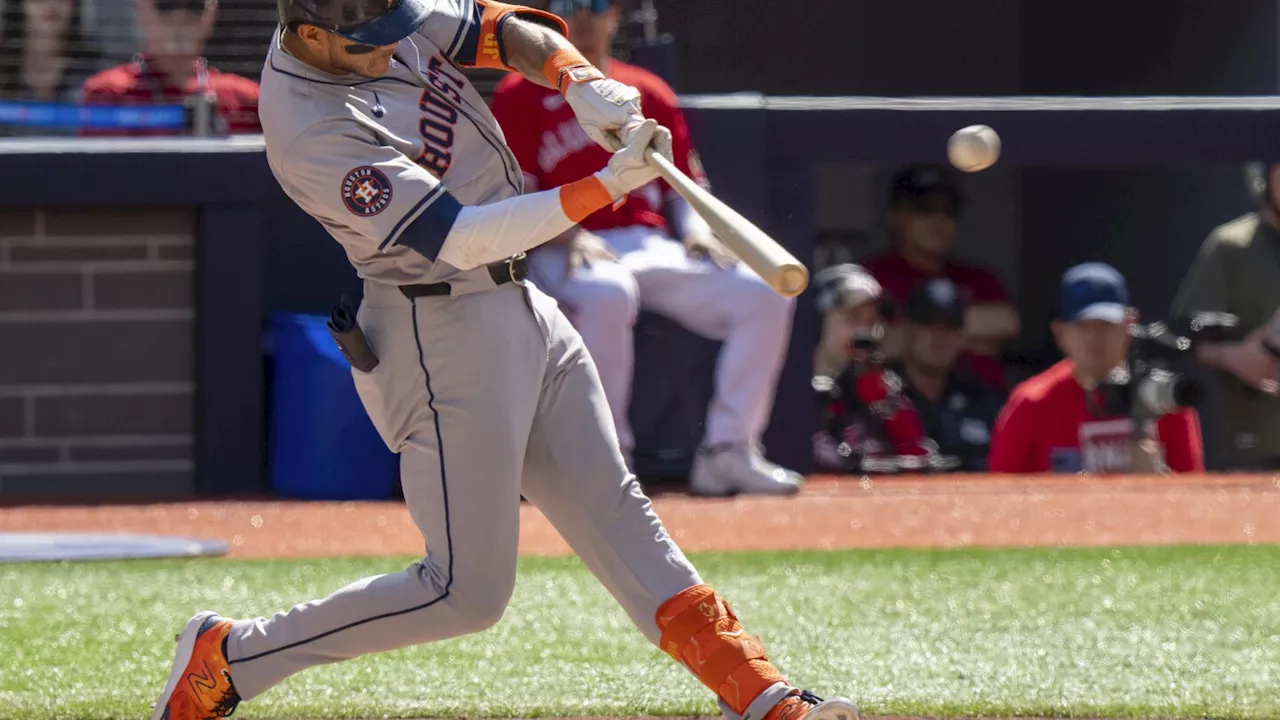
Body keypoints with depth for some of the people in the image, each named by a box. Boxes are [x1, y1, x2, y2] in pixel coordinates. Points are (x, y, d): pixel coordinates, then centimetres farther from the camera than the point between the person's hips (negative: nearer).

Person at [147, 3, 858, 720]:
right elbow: (458, 237, -30)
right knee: (467, 593, -5)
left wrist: (581, 81, -15)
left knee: (614, 510, 11)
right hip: (445, 334, -9)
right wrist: (605, 186, -32)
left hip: (521, 308, 9)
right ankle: (229, 657, 6)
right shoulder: (312, 133, -27)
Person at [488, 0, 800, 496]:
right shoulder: (520, 97, 5)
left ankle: (727, 451, -13)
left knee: (765, 294, -16)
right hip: (563, 255, -5)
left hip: (653, 247, 5)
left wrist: (697, 230, -2)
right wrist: (569, 237, -20)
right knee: (606, 294, -41)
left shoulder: (649, 94, 20)